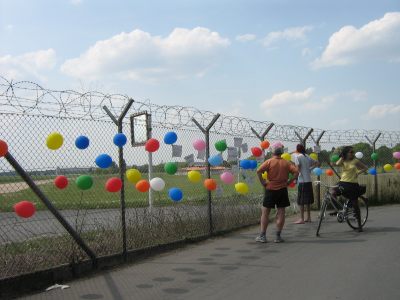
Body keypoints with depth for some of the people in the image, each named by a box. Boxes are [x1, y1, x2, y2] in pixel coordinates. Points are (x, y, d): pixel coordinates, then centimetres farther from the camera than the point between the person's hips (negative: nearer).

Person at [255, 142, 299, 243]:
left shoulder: (269, 162, -5)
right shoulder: (286, 163, 2)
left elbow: (258, 171, -18)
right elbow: (296, 172, -7)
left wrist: (262, 182, -8)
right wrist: (289, 182, -1)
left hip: (270, 189, -2)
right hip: (282, 190, 2)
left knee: (265, 212, 6)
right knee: (281, 213, 6)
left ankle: (262, 236, 6)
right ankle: (278, 236, 7)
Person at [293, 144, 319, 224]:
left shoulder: (297, 156, -7)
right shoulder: (307, 157, 14)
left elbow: (298, 167, -19)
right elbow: (317, 163, 19)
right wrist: (310, 168, 15)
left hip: (302, 181, -7)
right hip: (309, 180, 7)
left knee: (301, 201, -4)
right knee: (308, 200, 14)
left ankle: (301, 219, -4)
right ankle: (308, 217, 19)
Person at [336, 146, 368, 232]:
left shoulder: (355, 161, 1)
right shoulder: (343, 161, 5)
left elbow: (365, 168, 8)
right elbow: (337, 164, -18)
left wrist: (358, 172, -6)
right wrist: (342, 157, -4)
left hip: (353, 184, -2)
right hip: (343, 183, 2)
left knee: (355, 205, 2)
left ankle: (359, 225, 12)